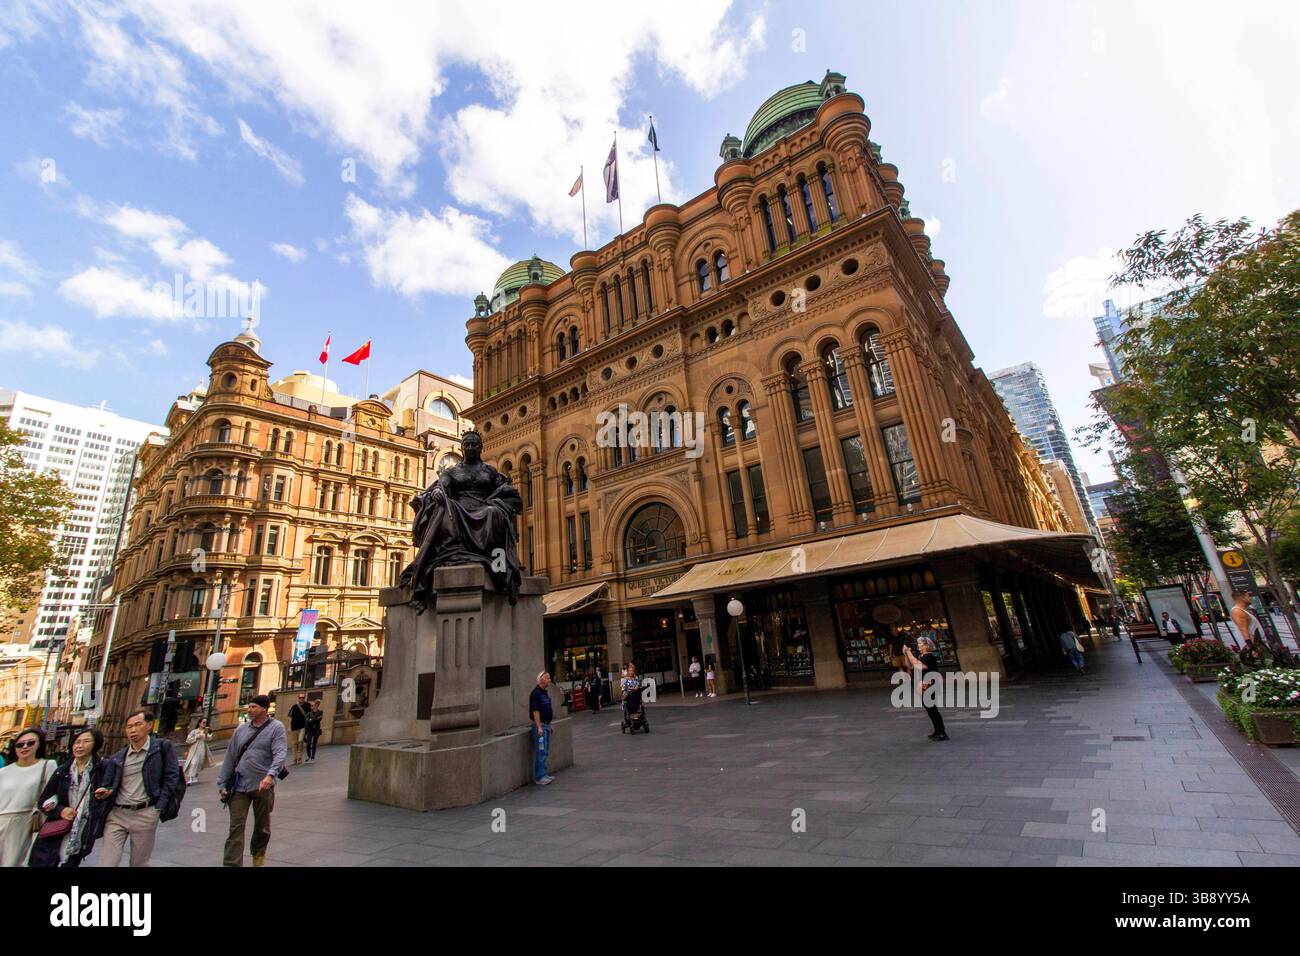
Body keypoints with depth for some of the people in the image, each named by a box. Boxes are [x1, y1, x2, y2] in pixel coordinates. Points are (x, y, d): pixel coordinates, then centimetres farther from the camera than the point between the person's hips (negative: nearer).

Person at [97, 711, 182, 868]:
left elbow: (171, 778, -5)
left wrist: (158, 808, -11)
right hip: (116, 814, 3)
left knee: (139, 863, 9)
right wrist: (105, 792, -6)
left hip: (145, 815, -3)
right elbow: (110, 784, 17)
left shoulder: (163, 746, -3)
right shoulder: (118, 756, 10)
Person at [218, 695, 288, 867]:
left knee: (262, 826, 14)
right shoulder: (241, 729, 7)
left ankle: (258, 854, 38)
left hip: (262, 786, -3)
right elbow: (230, 757, 14)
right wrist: (222, 783, 10)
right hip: (239, 786, 3)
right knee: (236, 827, -3)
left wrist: (270, 775, -34)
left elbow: (281, 753, -19)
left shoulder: (276, 727, -8)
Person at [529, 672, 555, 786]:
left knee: (545, 751, 14)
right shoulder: (536, 693, -16)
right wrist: (539, 727, -22)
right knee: (541, 752, -6)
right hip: (540, 725, -9)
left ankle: (544, 774, 22)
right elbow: (535, 711, -20)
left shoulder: (545, 692, 13)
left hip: (546, 725, 9)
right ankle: (540, 777, 0)